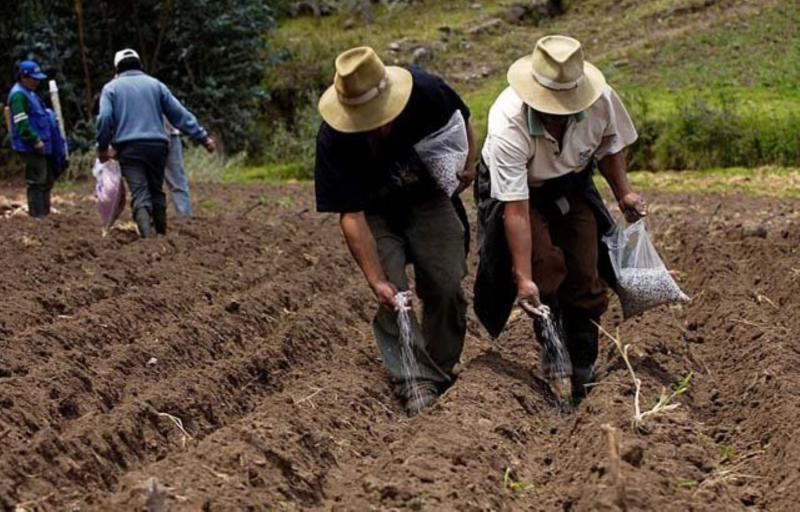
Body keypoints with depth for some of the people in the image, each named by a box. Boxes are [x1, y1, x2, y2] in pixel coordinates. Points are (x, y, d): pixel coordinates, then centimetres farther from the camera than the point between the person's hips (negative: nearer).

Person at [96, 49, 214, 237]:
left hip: (129, 148, -2)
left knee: (140, 195, -10)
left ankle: (148, 236, -28)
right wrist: (203, 137, 10)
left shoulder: (111, 88, 9)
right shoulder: (155, 84, 14)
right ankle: (161, 234, 20)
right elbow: (180, 114, 9)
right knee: (156, 192, 17)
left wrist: (102, 147, 5)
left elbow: (104, 118, -6)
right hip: (157, 144, 2)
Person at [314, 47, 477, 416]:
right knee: (392, 298, -16)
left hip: (429, 199, 2)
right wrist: (376, 281, -33)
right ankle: (417, 385, -13)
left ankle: (443, 373, 11)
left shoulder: (426, 92, -29)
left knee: (446, 288, -5)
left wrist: (467, 163, -8)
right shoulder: (334, 140, -33)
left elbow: (461, 121, -1)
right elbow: (351, 216, -29)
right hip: (376, 214, -1)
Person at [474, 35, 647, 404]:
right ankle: (553, 354, -5)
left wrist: (624, 194, -10)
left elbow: (609, 146, -1)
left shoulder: (601, 100, -27)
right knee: (545, 268, -23)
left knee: (586, 275, 0)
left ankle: (583, 373, 14)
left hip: (572, 186, 4)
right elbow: (517, 210, -37)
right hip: (514, 190, -4)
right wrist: (524, 279, -37)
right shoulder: (508, 125, -39)